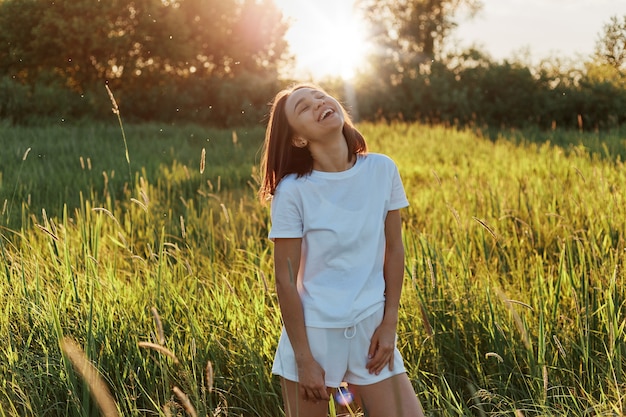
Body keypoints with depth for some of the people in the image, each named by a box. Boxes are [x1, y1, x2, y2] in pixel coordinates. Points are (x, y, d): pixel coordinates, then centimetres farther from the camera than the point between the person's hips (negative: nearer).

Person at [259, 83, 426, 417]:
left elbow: (394, 248, 3)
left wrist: (389, 324, -1)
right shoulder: (292, 191, -13)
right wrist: (304, 359, -9)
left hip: (371, 328, 2)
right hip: (313, 330, -2)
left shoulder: (382, 170, -4)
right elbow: (286, 280, -10)